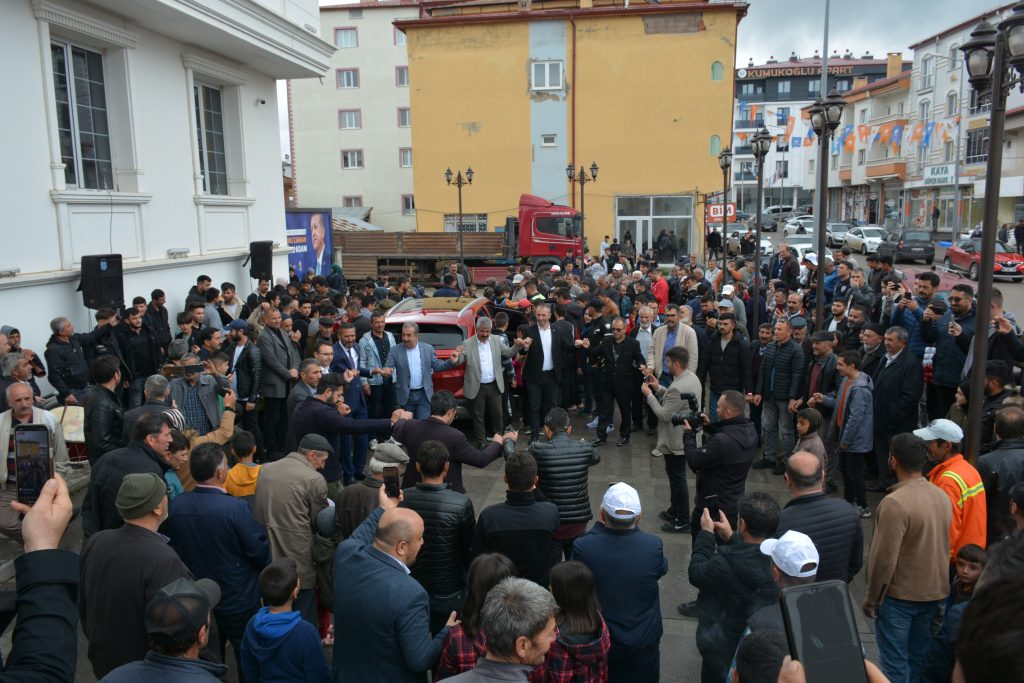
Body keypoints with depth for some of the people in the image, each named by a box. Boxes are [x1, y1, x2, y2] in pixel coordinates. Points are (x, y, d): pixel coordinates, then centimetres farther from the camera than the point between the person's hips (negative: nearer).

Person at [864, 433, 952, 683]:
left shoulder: (895, 503, -25)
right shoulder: (943, 497, -1)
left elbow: (884, 559, -23)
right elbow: (945, 546, 10)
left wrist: (871, 598, -11)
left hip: (899, 596, -7)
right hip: (935, 592, 7)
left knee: (895, 662, 6)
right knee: (920, 657, 20)